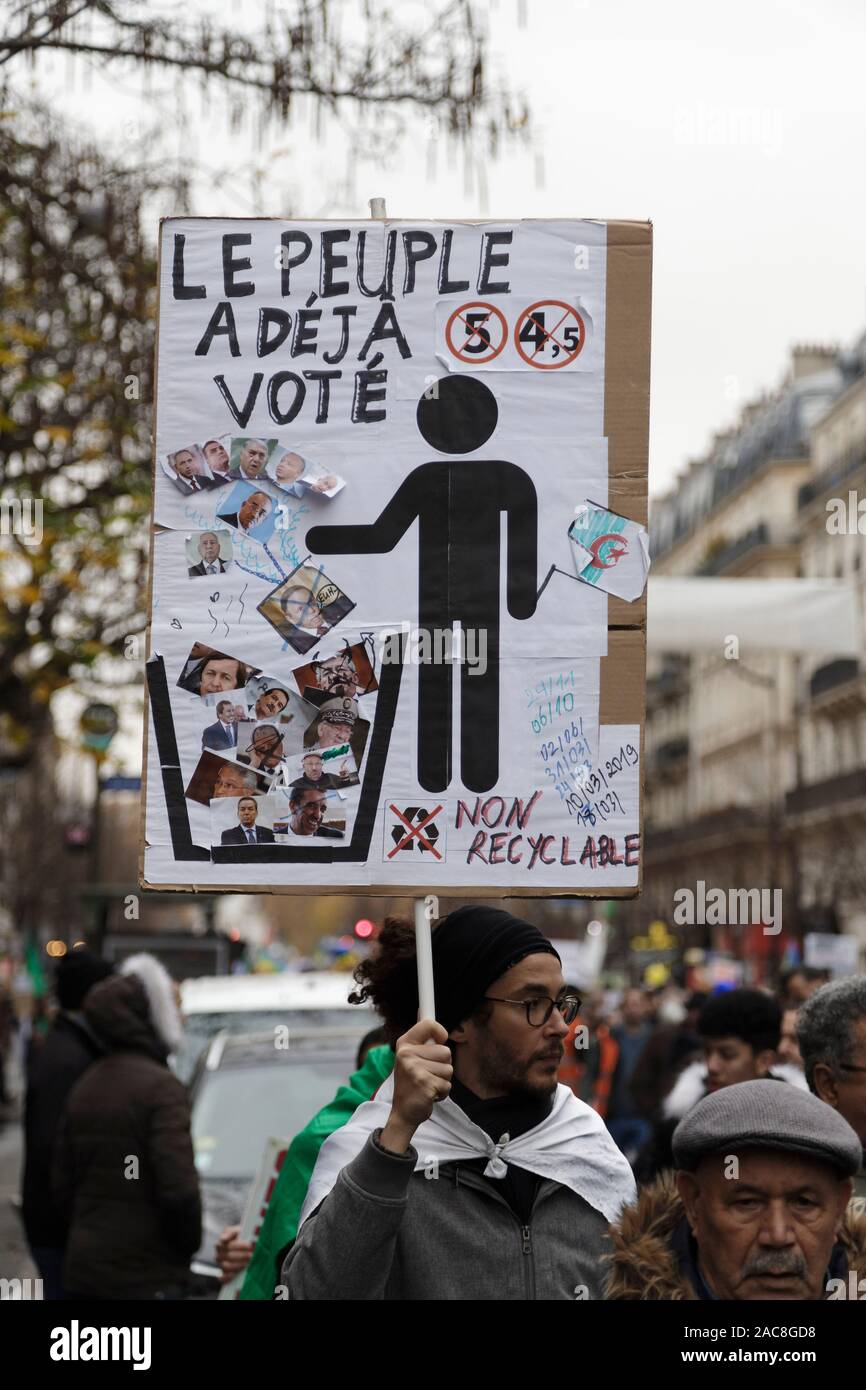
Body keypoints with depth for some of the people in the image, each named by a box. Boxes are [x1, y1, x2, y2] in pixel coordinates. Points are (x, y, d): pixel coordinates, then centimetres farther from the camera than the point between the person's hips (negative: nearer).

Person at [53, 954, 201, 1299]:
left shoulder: (85, 1086, 12)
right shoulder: (161, 1088, -13)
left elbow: (63, 1183, 15)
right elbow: (178, 1189, -18)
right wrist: (189, 1243, -2)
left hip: (82, 1272, 8)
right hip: (146, 1279, -8)